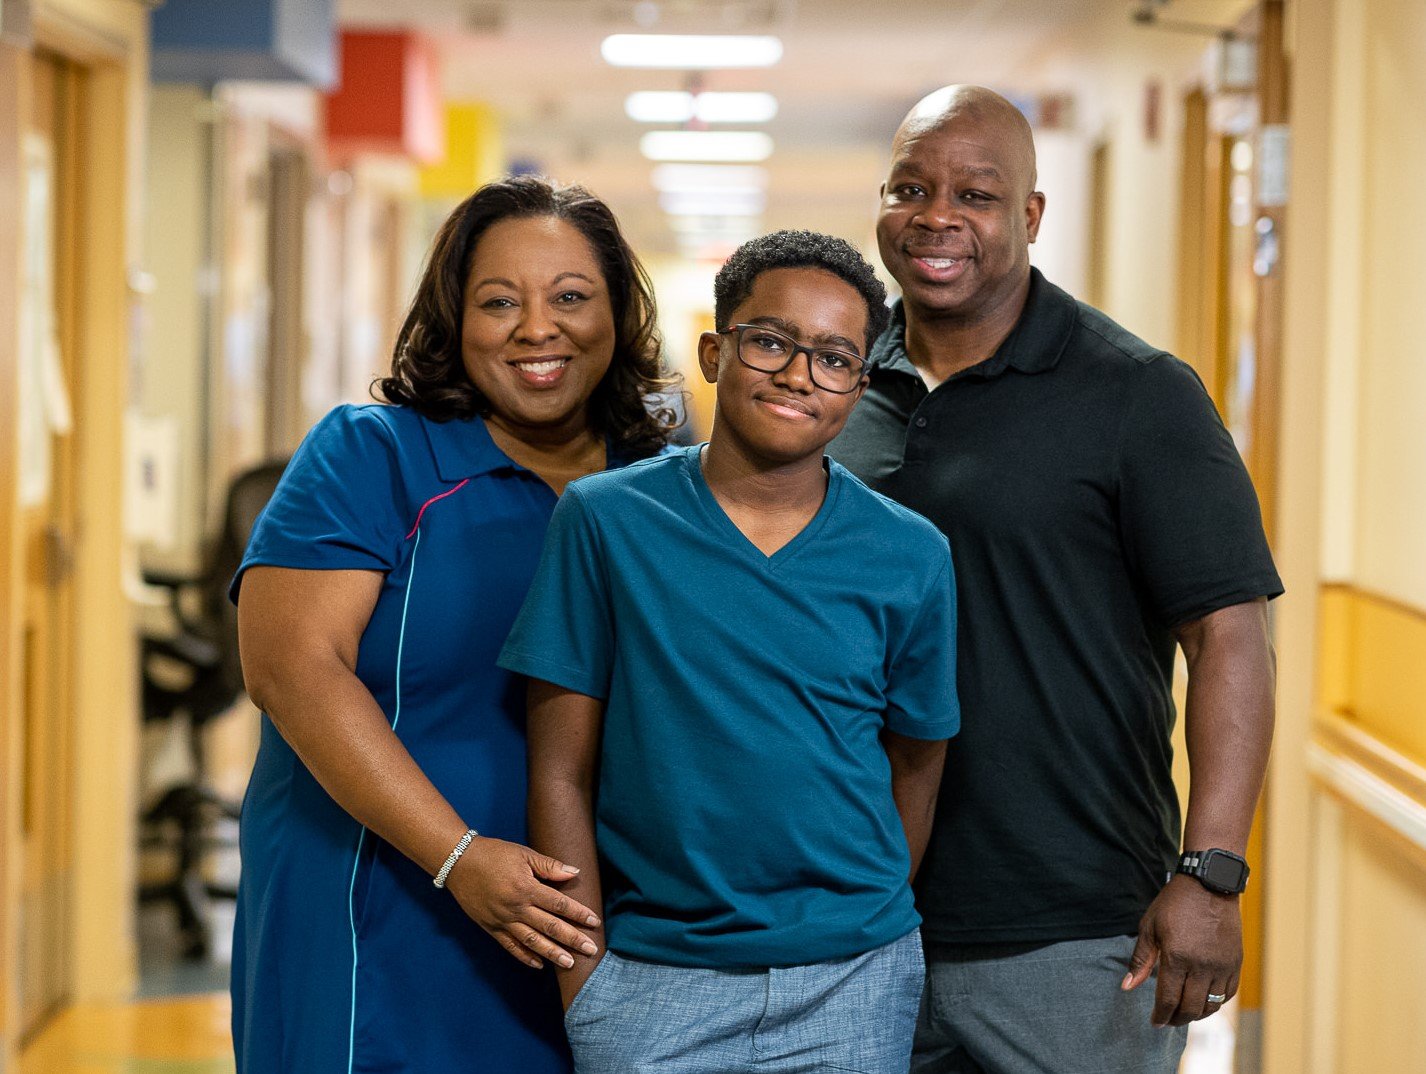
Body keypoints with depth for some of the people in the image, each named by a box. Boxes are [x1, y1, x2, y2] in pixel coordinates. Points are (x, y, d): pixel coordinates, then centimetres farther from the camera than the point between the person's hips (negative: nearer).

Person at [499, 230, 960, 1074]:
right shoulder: (607, 521, -2)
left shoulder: (911, 557, 1)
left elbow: (915, 772, 9)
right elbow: (562, 773, -2)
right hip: (649, 982, -1)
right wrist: (585, 980, -5)